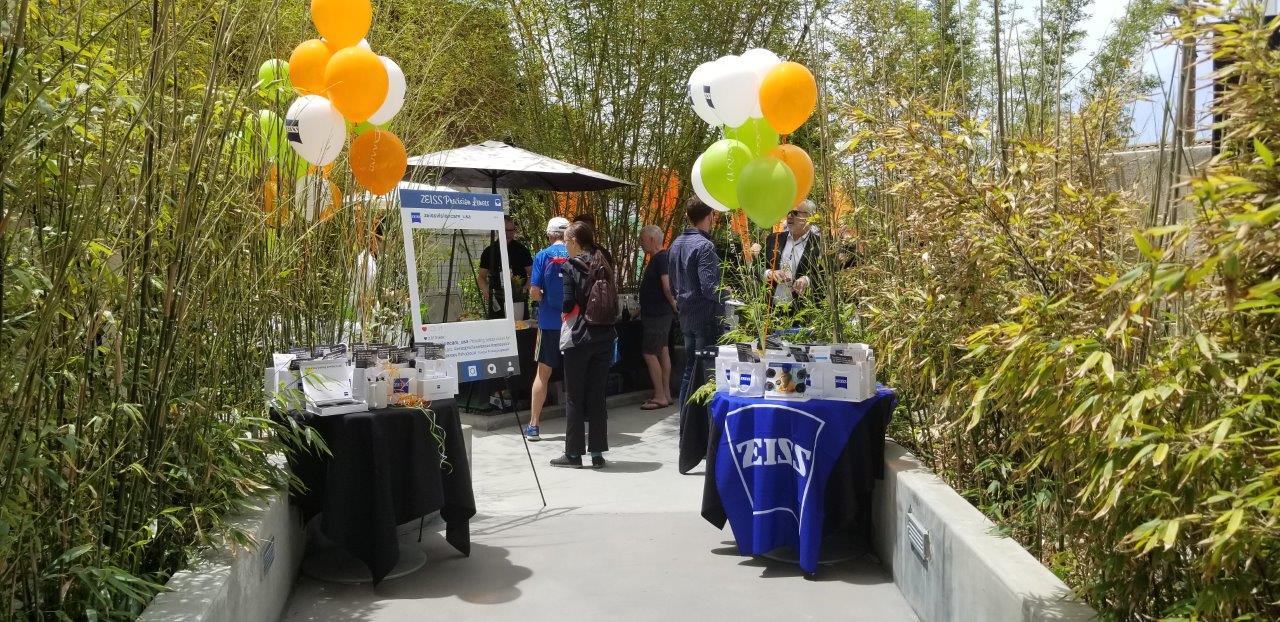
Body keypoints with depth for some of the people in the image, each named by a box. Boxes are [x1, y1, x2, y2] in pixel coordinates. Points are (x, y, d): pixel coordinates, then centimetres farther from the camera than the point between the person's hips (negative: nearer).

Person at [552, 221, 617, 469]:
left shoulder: (571, 267, -8)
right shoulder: (603, 265, 9)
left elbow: (568, 304, -12)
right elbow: (614, 302, 9)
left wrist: (564, 312, 7)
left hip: (578, 338, -5)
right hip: (604, 337, 5)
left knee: (575, 397, 3)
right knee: (597, 396, 9)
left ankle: (574, 453, 7)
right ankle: (597, 453, 11)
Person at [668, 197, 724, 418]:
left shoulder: (677, 244, 10)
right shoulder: (704, 246, -17)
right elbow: (709, 287, -21)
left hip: (686, 316, 9)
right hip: (707, 318, -9)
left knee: (689, 372, 16)